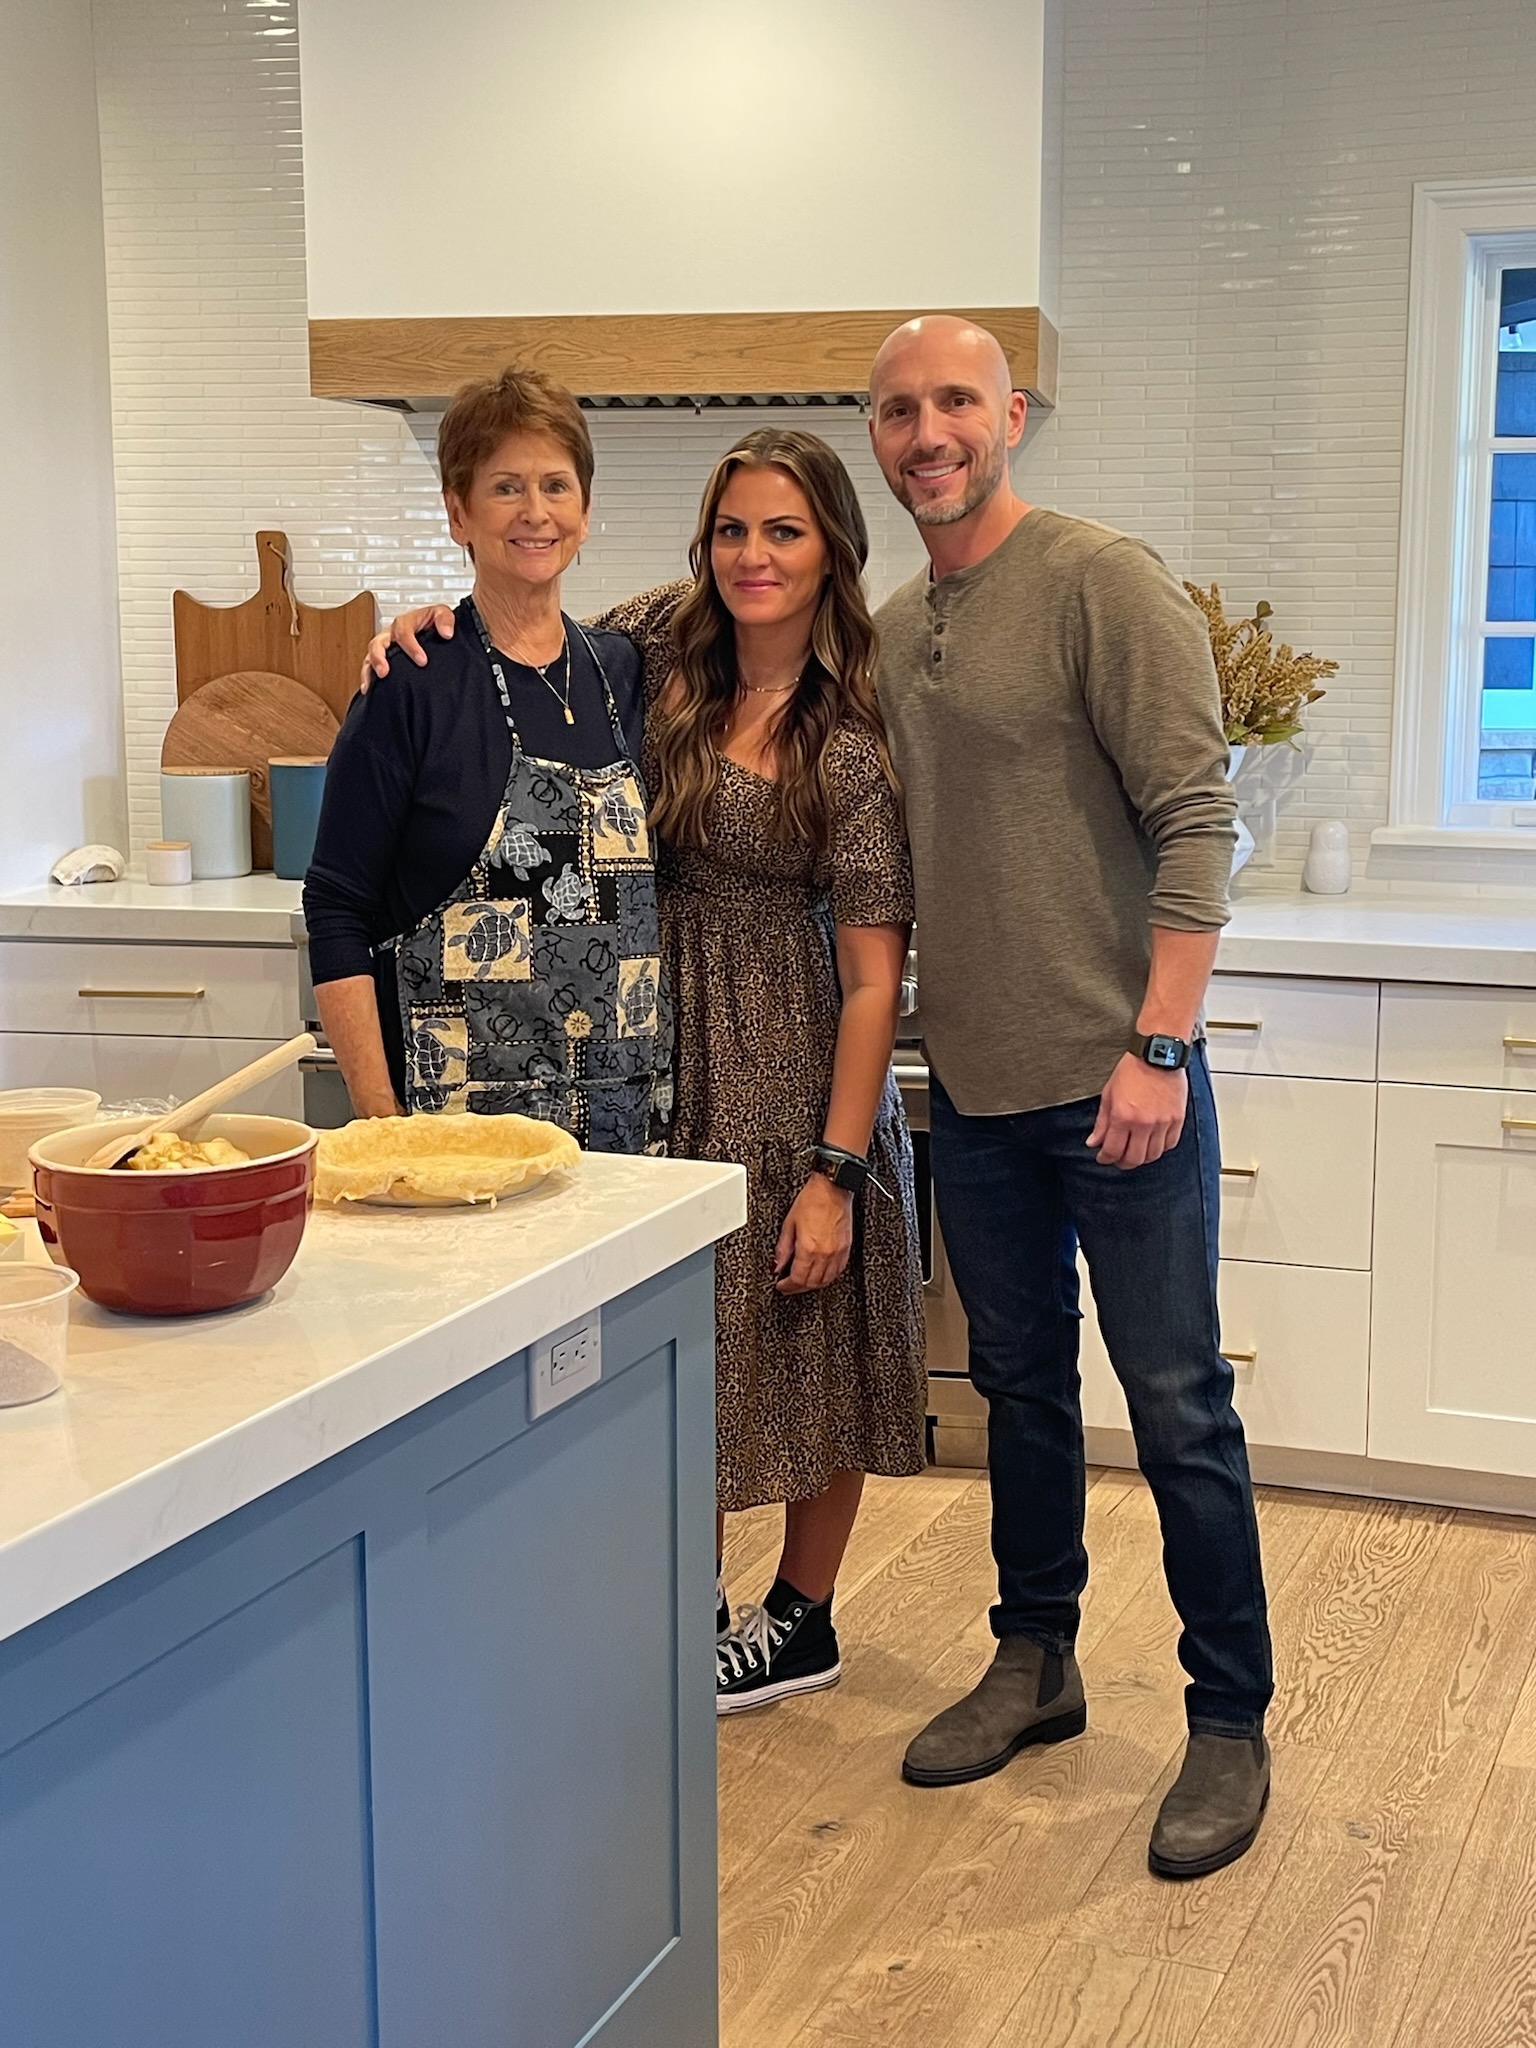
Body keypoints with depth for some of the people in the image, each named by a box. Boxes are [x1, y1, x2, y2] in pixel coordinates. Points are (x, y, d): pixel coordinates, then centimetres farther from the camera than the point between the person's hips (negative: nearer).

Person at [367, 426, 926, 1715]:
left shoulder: (853, 748, -15)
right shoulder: (664, 645, -1)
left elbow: (874, 976, -15)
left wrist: (836, 1172, -17)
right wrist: (435, 622, -7)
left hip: (792, 1067, -5)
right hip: (661, 1060, 5)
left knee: (813, 1352, 9)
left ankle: (803, 1620, 27)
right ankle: (697, 1612, 29)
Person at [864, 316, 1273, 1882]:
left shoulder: (1103, 583, -11)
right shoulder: (889, 631, 11)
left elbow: (1195, 823, -15)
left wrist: (1157, 1044, -19)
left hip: (1116, 1079, -7)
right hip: (974, 1084, 7)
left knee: (1177, 1407, 2)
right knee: (1020, 1384, 18)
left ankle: (1230, 1723, 15)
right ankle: (1035, 1665, 33)